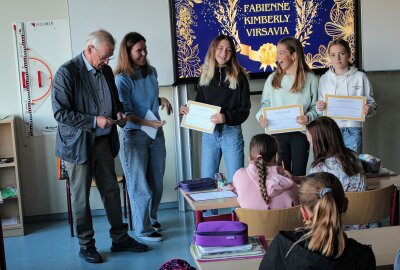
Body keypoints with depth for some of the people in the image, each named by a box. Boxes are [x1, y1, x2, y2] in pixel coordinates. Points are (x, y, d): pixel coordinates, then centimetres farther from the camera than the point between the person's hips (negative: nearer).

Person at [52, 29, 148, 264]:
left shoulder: (106, 70, 5)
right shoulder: (67, 73, -16)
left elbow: (114, 99, 21)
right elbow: (61, 113, -18)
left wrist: (119, 112, -1)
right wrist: (94, 121, -23)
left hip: (104, 141, 6)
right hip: (79, 144, -6)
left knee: (111, 191, 12)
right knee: (81, 197, 6)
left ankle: (120, 238, 25)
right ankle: (86, 245, 21)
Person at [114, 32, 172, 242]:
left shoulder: (151, 72, 5)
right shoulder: (122, 80, -15)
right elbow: (126, 114, -16)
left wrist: (161, 100, 1)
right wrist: (148, 123, -27)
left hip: (155, 133, 6)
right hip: (133, 136, -6)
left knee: (156, 181, 15)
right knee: (140, 185, 3)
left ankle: (152, 219, 35)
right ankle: (143, 229, 16)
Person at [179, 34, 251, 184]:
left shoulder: (238, 76, -3)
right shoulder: (205, 74, 9)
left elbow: (244, 109, -5)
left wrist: (226, 117, -21)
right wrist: (187, 110, -3)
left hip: (231, 133, -3)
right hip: (208, 133, 4)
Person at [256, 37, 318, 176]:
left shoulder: (310, 79, -1)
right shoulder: (273, 78, 6)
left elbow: (316, 107, 1)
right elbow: (266, 103, 10)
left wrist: (308, 117, -18)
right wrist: (261, 116, -10)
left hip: (300, 133, -2)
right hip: (277, 133, 2)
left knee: (298, 174, 3)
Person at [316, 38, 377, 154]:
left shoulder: (360, 77, 3)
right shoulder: (324, 79, 9)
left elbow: (371, 102, 6)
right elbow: (320, 109, 11)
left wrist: (368, 109, -16)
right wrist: (319, 108, -11)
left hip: (352, 131, -1)